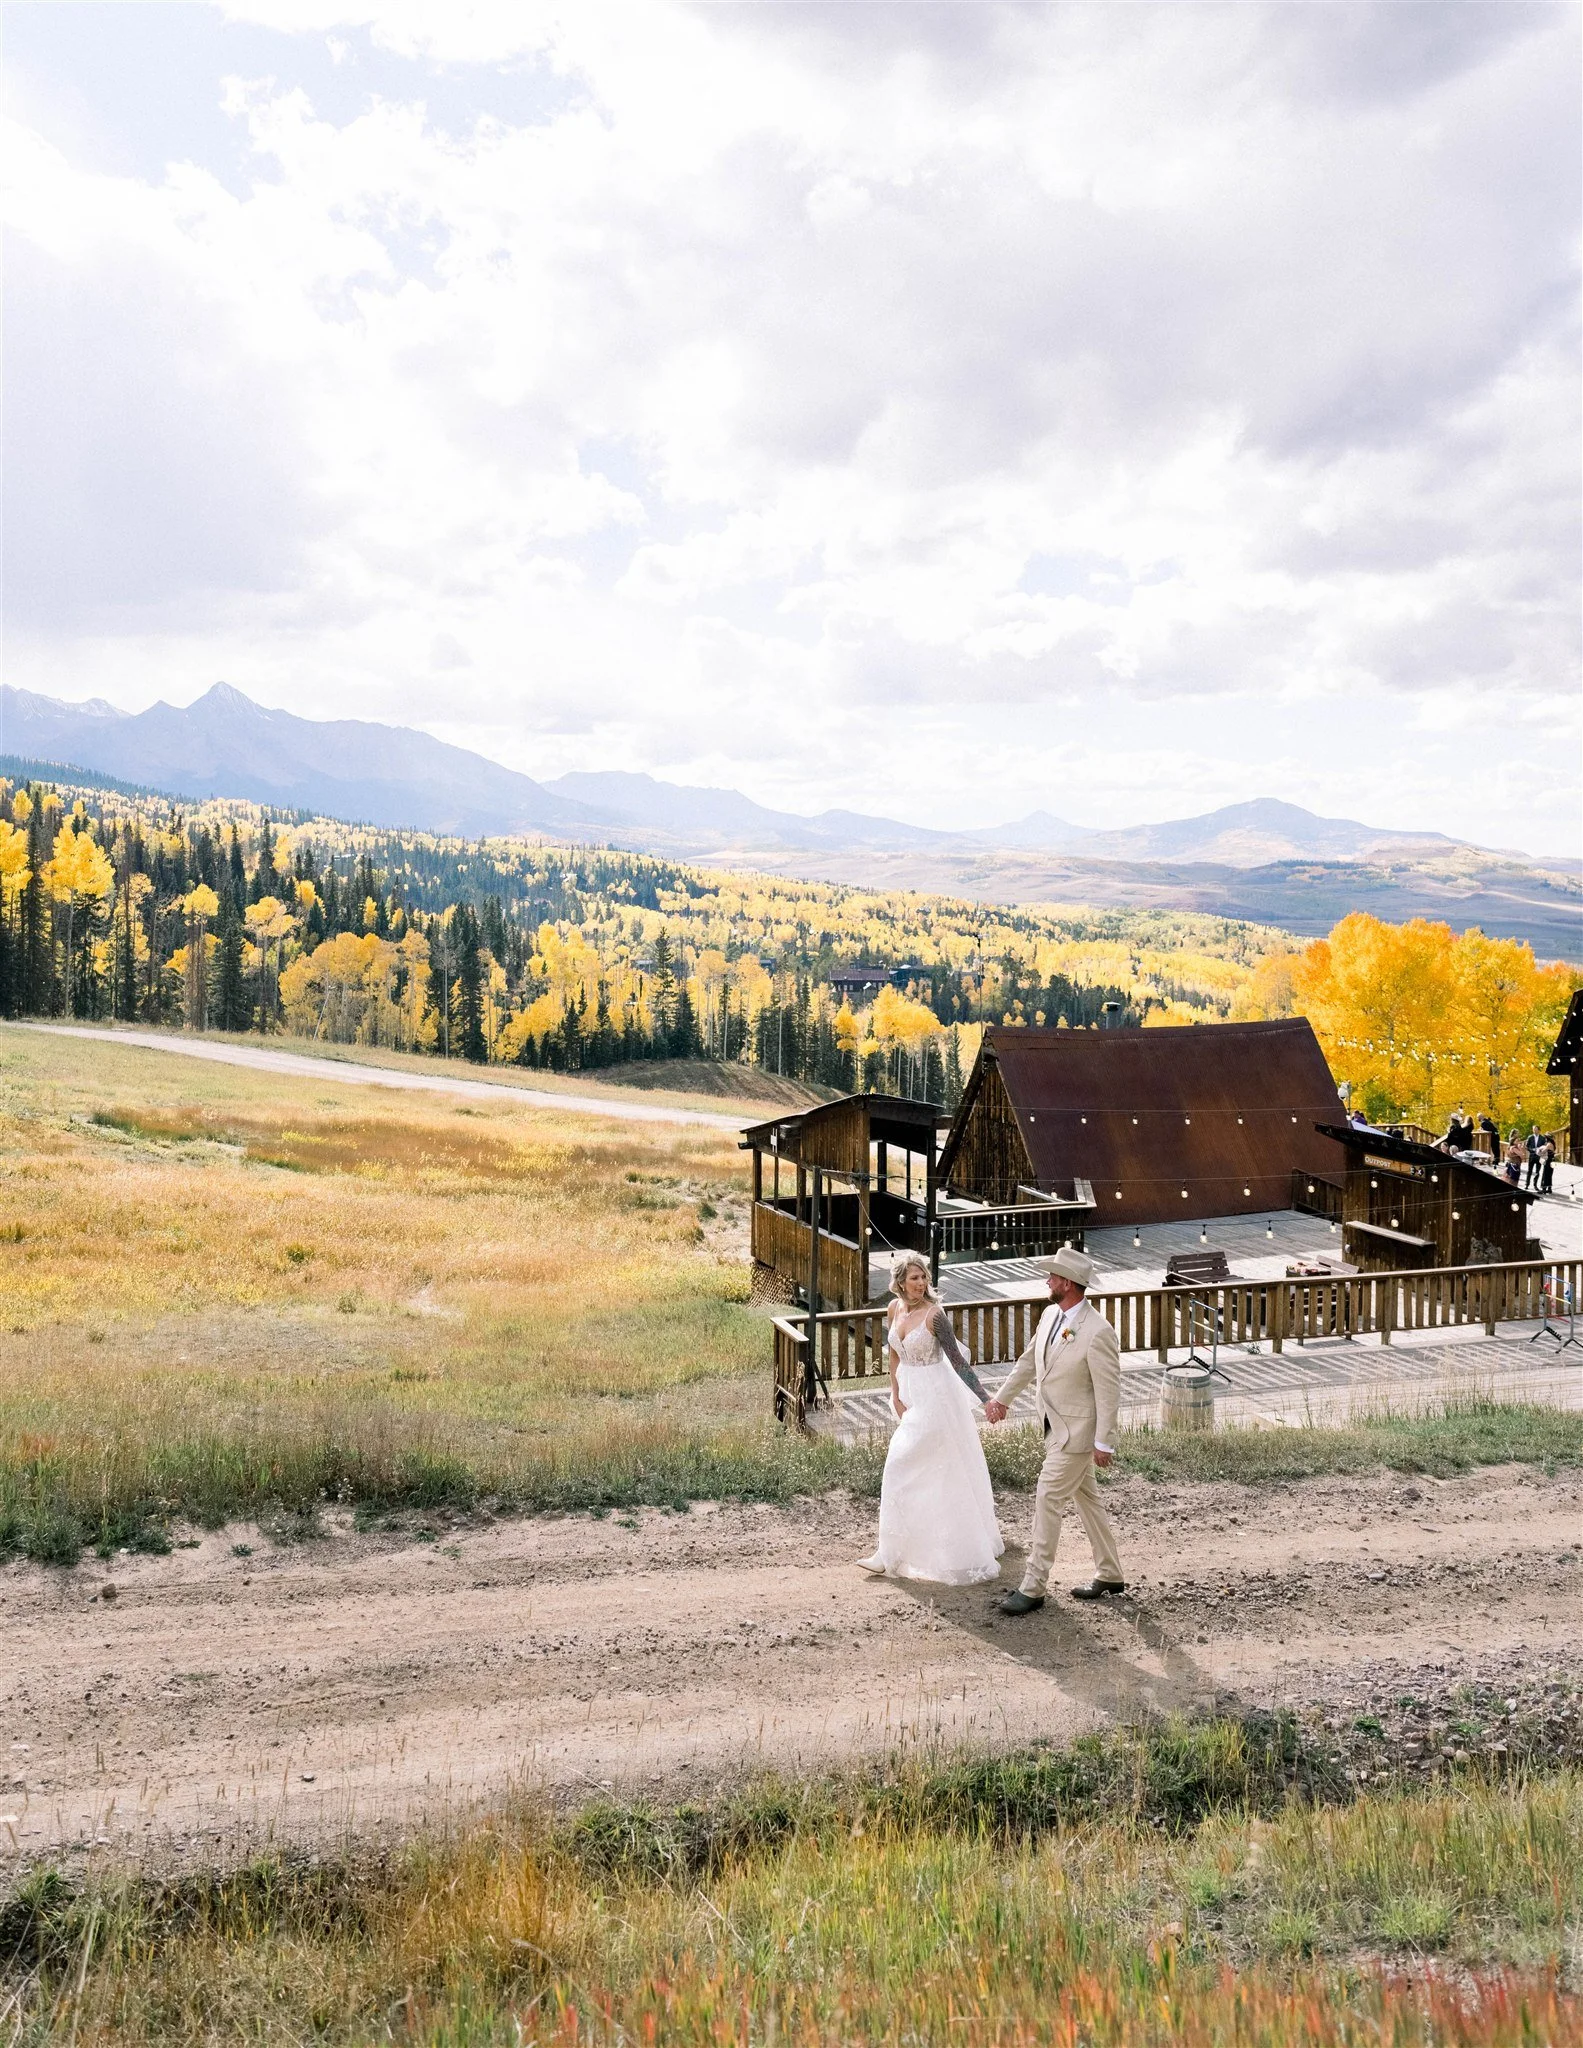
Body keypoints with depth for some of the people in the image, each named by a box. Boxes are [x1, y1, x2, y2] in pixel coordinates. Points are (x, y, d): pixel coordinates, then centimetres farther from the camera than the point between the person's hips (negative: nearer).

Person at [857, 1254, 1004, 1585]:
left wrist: (986, 1399, -20)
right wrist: (896, 1396, 3)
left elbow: (958, 1361, -18)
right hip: (910, 1394, 7)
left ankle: (893, 1551, 3)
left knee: (904, 1465, -6)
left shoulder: (933, 1315, -20)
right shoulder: (895, 1308, -1)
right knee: (929, 1469, 18)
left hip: (934, 1395, -7)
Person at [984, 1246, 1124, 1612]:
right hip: (1056, 1427, 8)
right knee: (1086, 1499, 18)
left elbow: (1109, 1392, -20)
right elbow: (1029, 1361, 14)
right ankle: (1109, 1575, 33)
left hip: (1076, 1432, -8)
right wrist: (1003, 1398, 18)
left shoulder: (1098, 1333, -25)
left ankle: (1033, 1588, 4)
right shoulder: (1050, 1315, 0)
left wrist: (1103, 1442, -17)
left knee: (1048, 1501, -5)